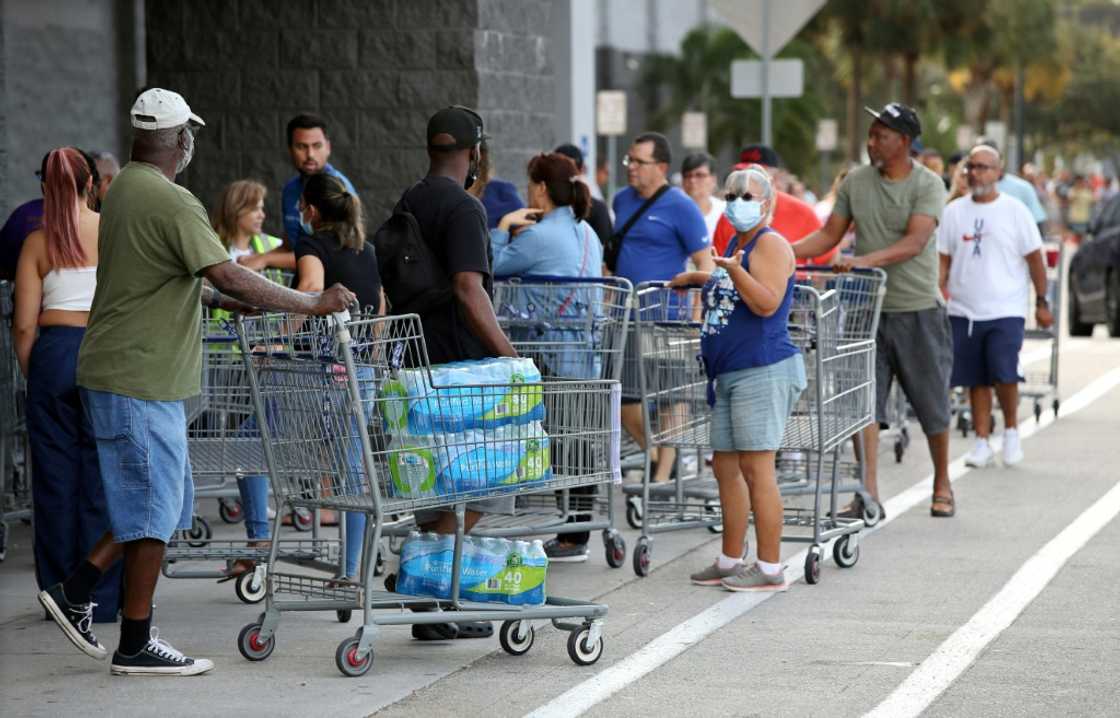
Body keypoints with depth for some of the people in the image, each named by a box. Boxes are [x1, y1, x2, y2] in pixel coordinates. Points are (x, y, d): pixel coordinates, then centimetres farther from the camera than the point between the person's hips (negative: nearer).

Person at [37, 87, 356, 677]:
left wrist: (229, 302, 19)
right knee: (152, 510, -2)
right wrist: (312, 304, -17)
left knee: (160, 503, 16)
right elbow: (228, 277, -24)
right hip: (139, 382, -10)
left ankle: (74, 593, 16)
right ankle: (137, 645, 4)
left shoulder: (124, 189, 13)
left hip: (116, 373, 10)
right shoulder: (171, 202, -18)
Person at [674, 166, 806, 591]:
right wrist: (695, 278, 39)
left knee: (756, 467, -11)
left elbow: (767, 303, -21)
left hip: (764, 371, -10)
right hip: (729, 376, 10)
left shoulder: (770, 244, -8)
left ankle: (770, 568, -9)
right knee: (726, 468, 11)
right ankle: (731, 561, 19)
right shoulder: (736, 244, 19)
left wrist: (734, 270, -32)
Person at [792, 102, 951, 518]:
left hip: (917, 309, -3)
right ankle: (868, 494, -4)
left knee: (932, 405, 7)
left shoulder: (928, 185, -8)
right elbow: (830, 234, 9)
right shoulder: (856, 181, 5)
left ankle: (942, 486, 24)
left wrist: (865, 260, -35)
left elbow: (915, 242, -21)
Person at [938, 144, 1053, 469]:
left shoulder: (1015, 211, 0)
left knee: (1004, 375, -14)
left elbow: (1034, 258, 3)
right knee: (976, 380, 6)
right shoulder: (954, 211, 7)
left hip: (1006, 311, -3)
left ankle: (1011, 429, 10)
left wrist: (1042, 302, 2)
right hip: (964, 310, 3)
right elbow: (943, 258, 10)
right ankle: (981, 442, 13)